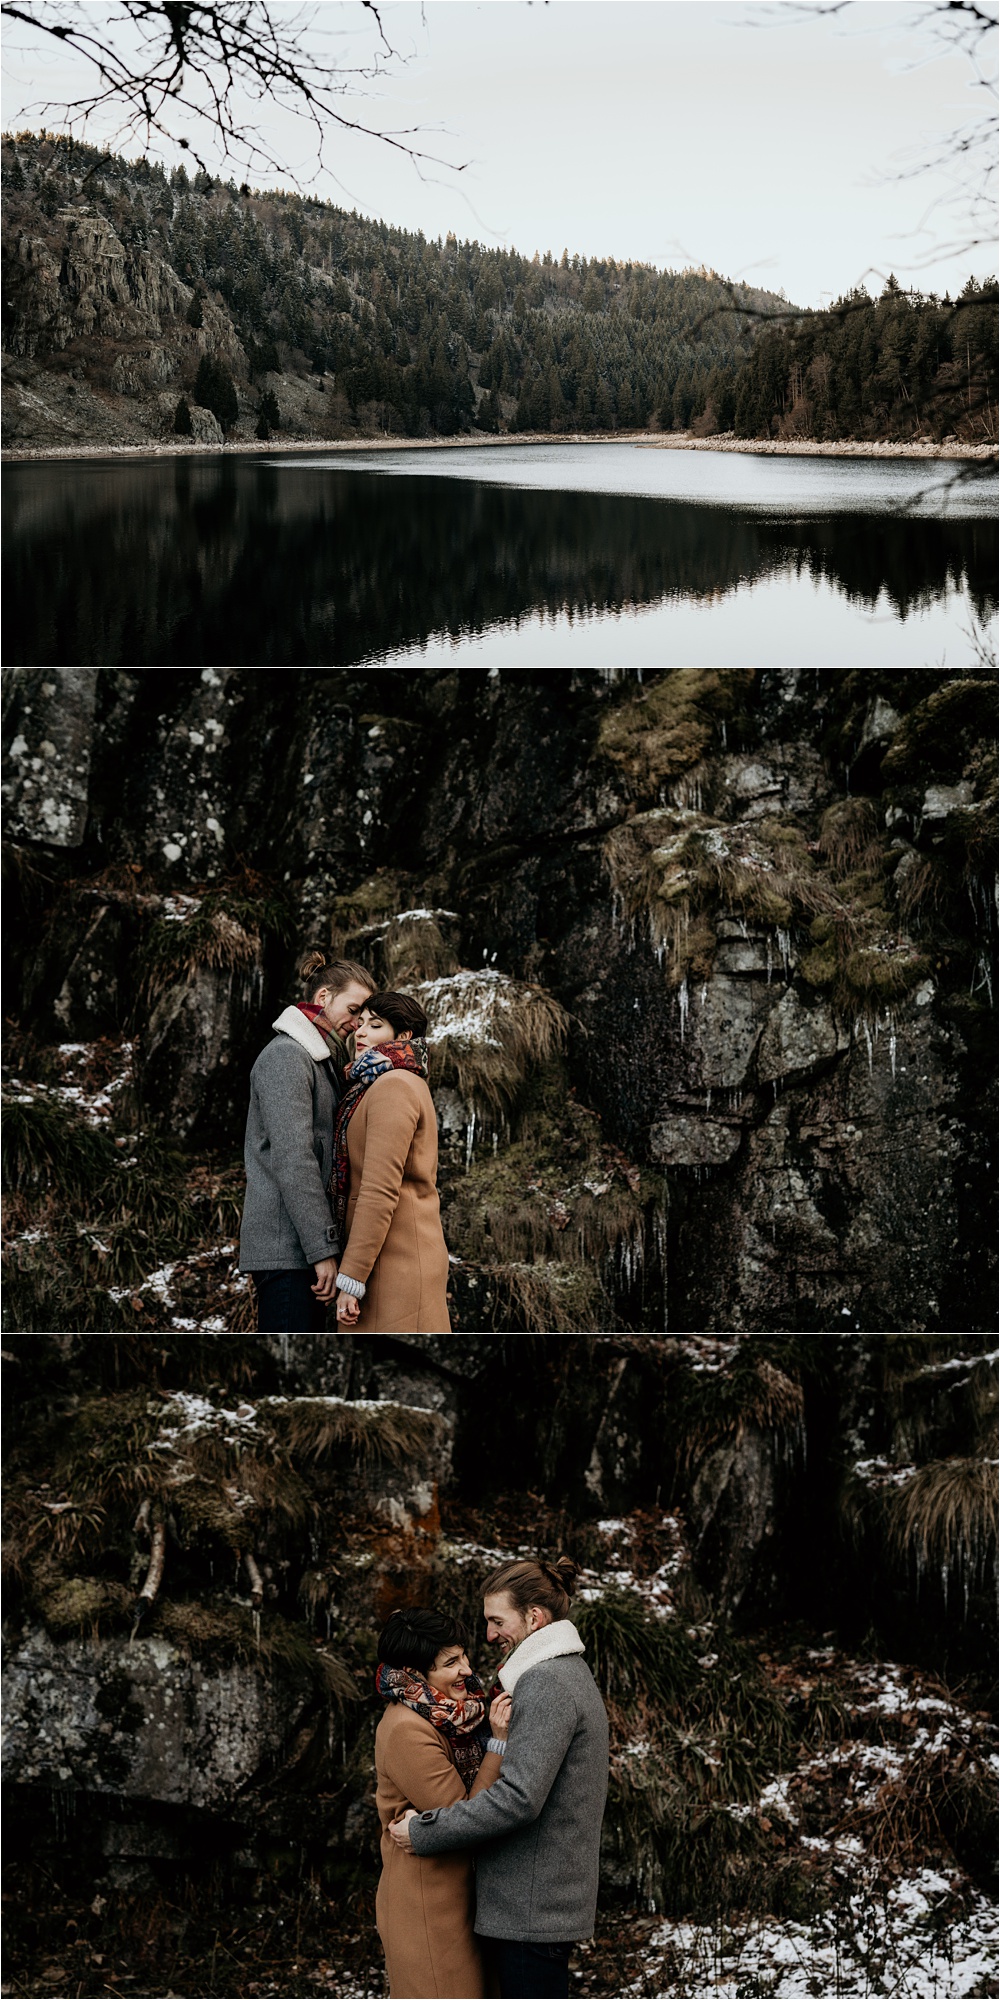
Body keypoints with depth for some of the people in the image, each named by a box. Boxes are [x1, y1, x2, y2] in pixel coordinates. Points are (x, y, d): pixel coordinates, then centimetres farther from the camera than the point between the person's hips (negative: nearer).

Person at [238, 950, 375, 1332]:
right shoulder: (286, 1056, -10)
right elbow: (292, 1159, -19)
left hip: (304, 1246, 10)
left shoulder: (322, 1060, 22)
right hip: (285, 1244, -10)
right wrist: (323, 1249, -21)